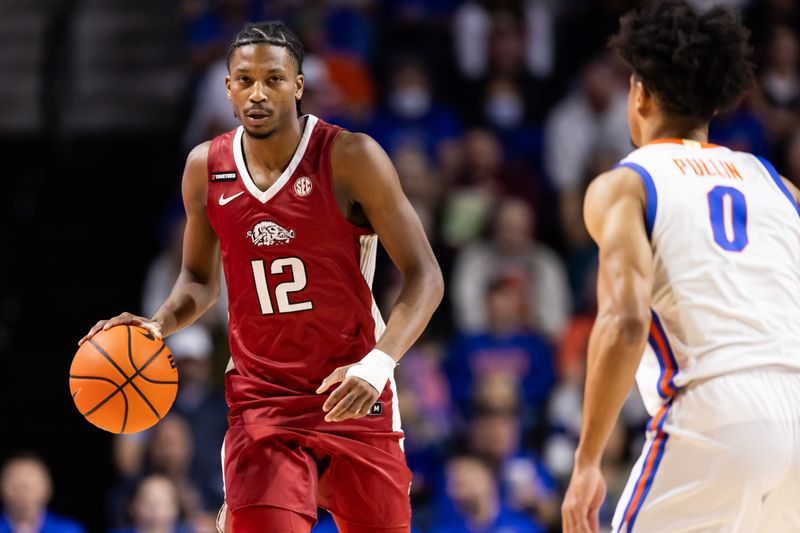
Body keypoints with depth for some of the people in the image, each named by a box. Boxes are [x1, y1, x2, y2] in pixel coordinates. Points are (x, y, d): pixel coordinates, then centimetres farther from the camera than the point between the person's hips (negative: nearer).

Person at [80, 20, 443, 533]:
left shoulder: (350, 158, -12)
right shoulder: (206, 168, 2)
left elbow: (424, 276, -12)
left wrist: (377, 364, -27)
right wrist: (159, 325, -5)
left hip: (353, 396, -2)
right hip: (260, 401, 2)